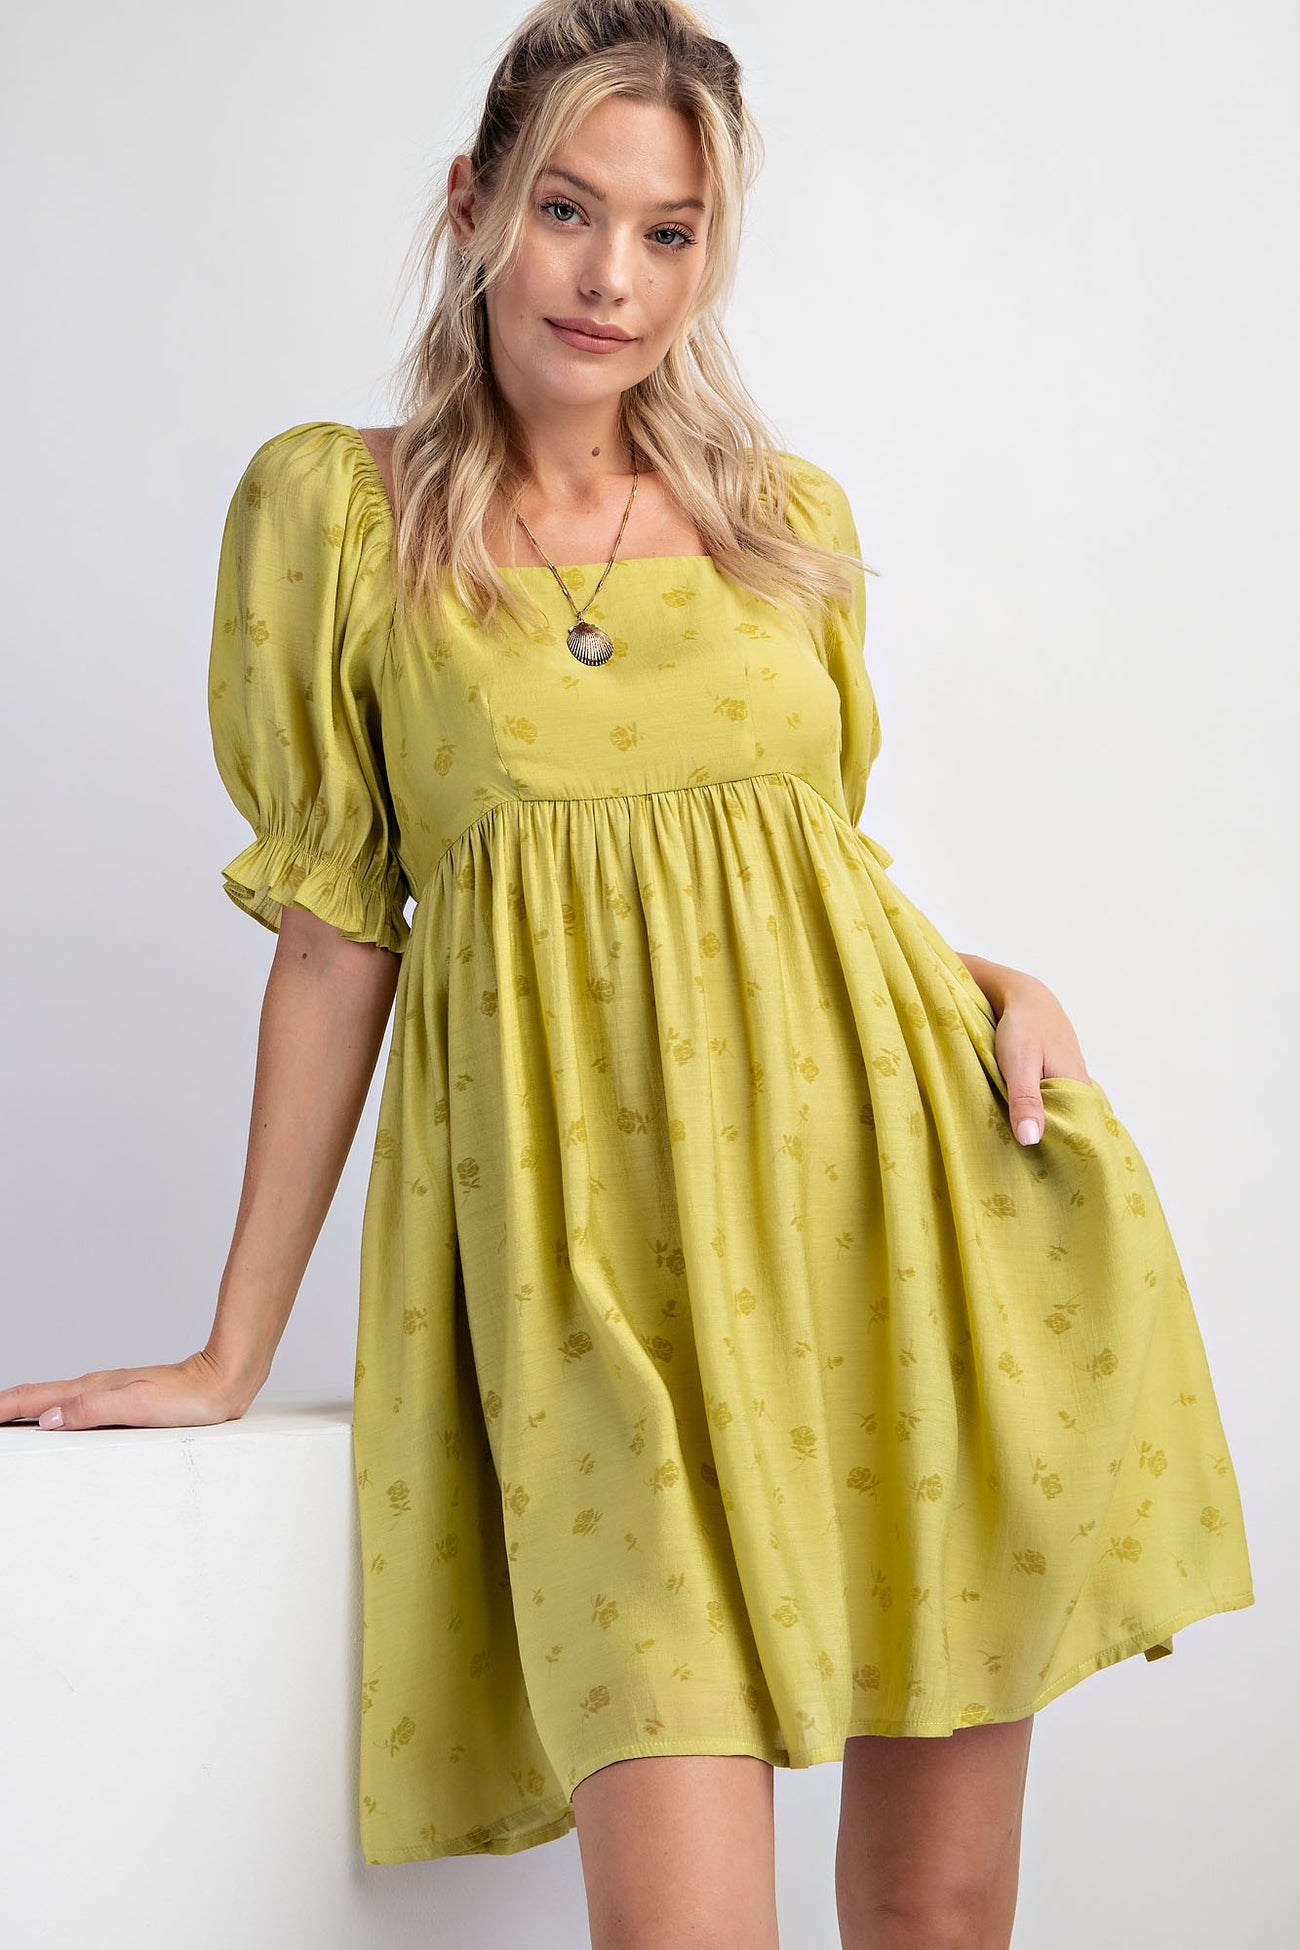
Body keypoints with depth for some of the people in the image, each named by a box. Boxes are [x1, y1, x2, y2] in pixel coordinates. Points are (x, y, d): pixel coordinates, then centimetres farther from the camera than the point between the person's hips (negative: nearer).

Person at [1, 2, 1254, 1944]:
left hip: (885, 1186, 3)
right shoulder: (332, 507, 4)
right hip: (596, 1238, -3)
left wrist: (1002, 985, 1)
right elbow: (334, 935, 4)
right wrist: (237, 1348, 3)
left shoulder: (794, 520, 12)